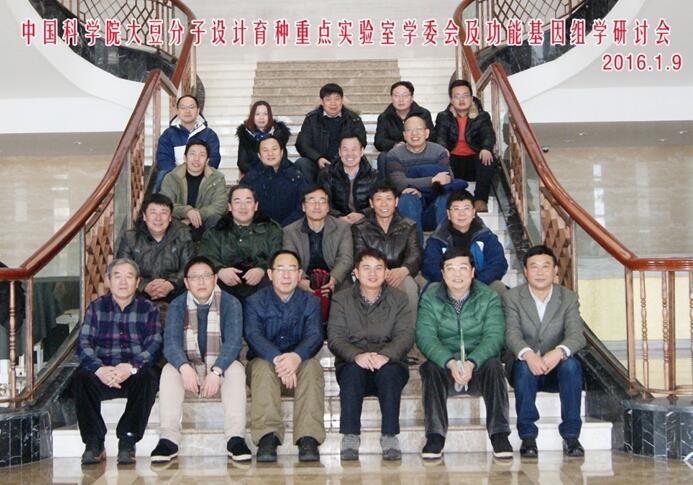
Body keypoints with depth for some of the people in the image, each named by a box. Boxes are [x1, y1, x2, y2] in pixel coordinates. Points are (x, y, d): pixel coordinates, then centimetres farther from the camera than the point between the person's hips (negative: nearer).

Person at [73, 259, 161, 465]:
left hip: (136, 374, -1)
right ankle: (94, 442, -23)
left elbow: (154, 345, -6)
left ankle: (127, 440, -25)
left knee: (148, 376, -32)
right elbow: (83, 344, -3)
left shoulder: (149, 309, 8)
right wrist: (99, 369, -24)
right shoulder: (96, 307, 11)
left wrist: (131, 367, -26)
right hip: (102, 375, 1)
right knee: (81, 376, -28)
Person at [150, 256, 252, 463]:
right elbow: (171, 342, -15)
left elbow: (233, 342, -17)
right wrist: (184, 368, -37)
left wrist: (216, 371, -35)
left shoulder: (230, 304, -5)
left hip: (221, 367, -1)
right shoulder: (177, 306, 0)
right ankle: (168, 439, -35)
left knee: (236, 369, -32)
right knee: (169, 371, -28)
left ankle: (235, 438, -39)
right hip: (189, 368, 1)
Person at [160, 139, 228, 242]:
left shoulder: (217, 178, -2)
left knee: (215, 218, -31)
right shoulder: (171, 178, -2)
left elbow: (219, 206, -13)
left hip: (202, 225, 0)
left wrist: (191, 218, -23)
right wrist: (187, 211, -34)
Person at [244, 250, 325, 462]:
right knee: (262, 366, -34)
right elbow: (253, 335, -16)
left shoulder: (311, 301, 6)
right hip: (265, 360, -1)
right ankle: (267, 437, -40)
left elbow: (315, 335, -11)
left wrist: (296, 356, -36)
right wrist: (277, 359, -37)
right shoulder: (255, 302, 3)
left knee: (312, 365, -31)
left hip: (299, 366, 1)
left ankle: (309, 438, -38)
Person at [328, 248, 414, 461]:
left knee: (389, 372, -33)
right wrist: (357, 355, -26)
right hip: (352, 363, 0)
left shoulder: (399, 299, 9)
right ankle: (350, 437, -30)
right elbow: (335, 338, -4)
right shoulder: (341, 300, 9)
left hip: (389, 363, 0)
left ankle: (390, 437, -29)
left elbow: (406, 336, -5)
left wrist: (385, 355, -27)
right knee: (353, 370, -33)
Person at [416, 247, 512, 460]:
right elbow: (425, 337, -12)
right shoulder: (430, 298, 2)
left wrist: (471, 363, -31)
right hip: (443, 364, 0)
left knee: (494, 365, -30)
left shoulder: (489, 297, 2)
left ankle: (499, 435, -27)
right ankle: (435, 436, -29)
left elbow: (494, 337, -12)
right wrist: (450, 362, -30)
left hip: (478, 365, 0)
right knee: (430, 368, -30)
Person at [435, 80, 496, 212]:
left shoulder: (482, 116, 12)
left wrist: (486, 148, -33)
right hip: (453, 159, 0)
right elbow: (440, 136, -6)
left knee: (487, 159, -32)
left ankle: (480, 199, -34)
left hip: (474, 159, 0)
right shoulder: (443, 117, 12)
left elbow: (489, 134, -7)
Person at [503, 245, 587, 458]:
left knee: (571, 364, -31)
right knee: (524, 365, -34)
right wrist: (527, 354, -39)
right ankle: (527, 436, -24)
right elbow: (512, 334, -16)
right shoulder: (512, 297, -1)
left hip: (556, 368, 1)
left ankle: (571, 435, -21)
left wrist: (559, 352, -37)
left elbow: (576, 335, -13)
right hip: (526, 367, -1)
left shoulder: (569, 298, 2)